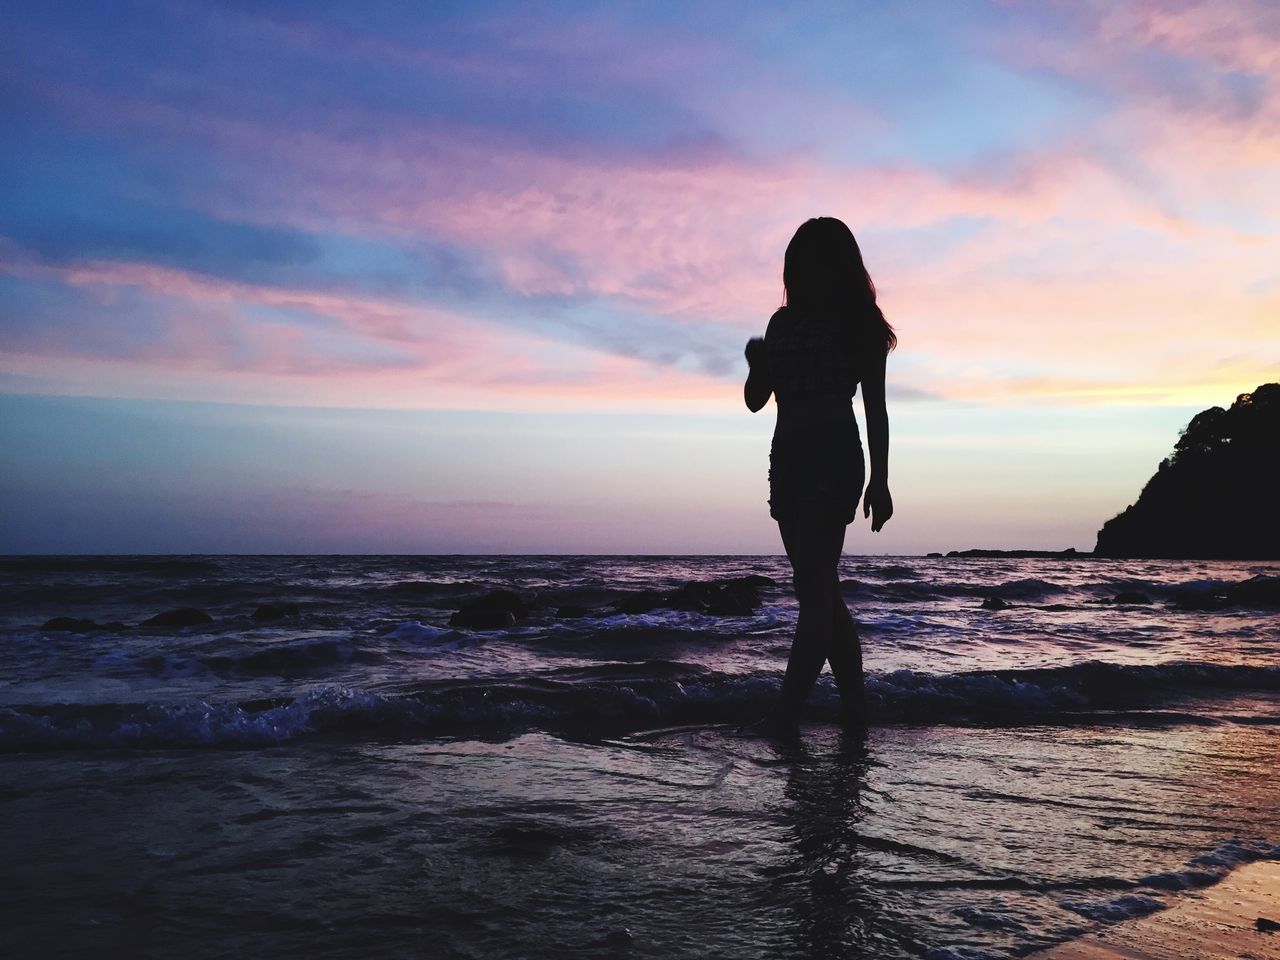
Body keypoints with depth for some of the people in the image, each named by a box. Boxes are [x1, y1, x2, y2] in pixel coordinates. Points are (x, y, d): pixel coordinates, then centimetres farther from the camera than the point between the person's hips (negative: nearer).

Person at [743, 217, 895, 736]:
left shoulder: (859, 322, 2)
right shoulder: (784, 321, 15)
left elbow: (875, 407, 1)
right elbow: (756, 399, 16)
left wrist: (880, 479, -5)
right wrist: (757, 363, -6)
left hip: (834, 457, -7)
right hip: (788, 458, 7)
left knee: (813, 585, -15)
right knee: (820, 588, 7)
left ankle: (786, 711, -21)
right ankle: (854, 703, 15)